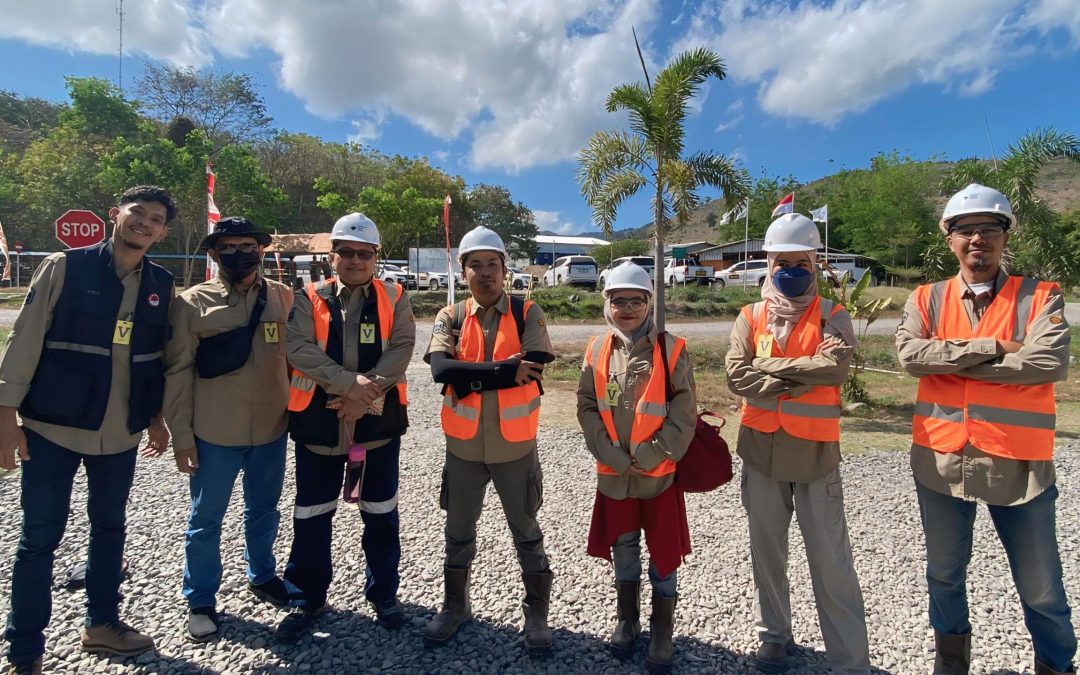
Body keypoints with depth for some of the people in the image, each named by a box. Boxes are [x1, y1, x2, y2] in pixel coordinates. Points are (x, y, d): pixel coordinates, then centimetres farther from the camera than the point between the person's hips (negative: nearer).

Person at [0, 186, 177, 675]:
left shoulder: (161, 285, 4)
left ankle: (101, 622, 34)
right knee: (39, 538, 5)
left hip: (120, 432, 4)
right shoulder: (65, 267, -6)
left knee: (109, 526, 17)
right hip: (53, 427, -4)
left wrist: (156, 416, 11)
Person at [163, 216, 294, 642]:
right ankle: (200, 601, 31)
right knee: (206, 520, 11)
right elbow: (178, 372, -5)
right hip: (214, 432, -2)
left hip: (271, 428, 3)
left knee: (264, 510, 20)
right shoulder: (193, 303, -5)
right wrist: (181, 434, -6)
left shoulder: (283, 298, 0)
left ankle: (262, 576, 42)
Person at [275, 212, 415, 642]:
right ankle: (308, 598, 31)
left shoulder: (394, 299, 3)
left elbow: (401, 349, -9)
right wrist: (351, 382, -22)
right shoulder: (309, 300, 3)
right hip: (319, 421, 0)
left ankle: (383, 592, 31)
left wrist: (366, 394, -19)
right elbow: (299, 349, -12)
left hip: (378, 421, 0)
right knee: (312, 515, 10)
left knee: (380, 513, 12)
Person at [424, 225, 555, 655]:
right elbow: (441, 368, -20)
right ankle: (455, 607, 41)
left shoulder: (527, 313, -6)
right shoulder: (450, 318, -2)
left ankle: (536, 615, 33)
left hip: (515, 445, -2)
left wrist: (470, 375, -19)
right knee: (458, 531, 18)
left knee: (526, 531, 14)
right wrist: (505, 370, -24)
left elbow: (532, 369, -21)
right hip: (463, 445, 2)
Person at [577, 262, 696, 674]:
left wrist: (651, 456, -15)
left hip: (660, 473, -3)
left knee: (663, 554, 10)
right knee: (623, 548, 18)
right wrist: (613, 454, -9)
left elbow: (684, 412, -10)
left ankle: (661, 635, 29)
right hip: (613, 473, 3)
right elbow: (586, 407, 0)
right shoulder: (597, 350, 0)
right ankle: (626, 621, 39)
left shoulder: (670, 349, -9)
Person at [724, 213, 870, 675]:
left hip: (815, 453, -2)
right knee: (767, 550, 16)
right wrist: (805, 374, -16)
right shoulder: (750, 317, 2)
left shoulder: (833, 316, -2)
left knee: (831, 562, 5)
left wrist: (770, 366, -15)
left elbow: (836, 369, -20)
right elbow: (737, 377, -12)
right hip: (761, 452, 2)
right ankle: (774, 634, 36)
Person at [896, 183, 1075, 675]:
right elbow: (908, 353, -14)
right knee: (945, 576, 18)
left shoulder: (1040, 297, -1)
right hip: (941, 459, 2)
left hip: (1018, 463, -2)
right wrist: (992, 348, -18)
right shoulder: (927, 299, 3)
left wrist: (951, 362, -16)